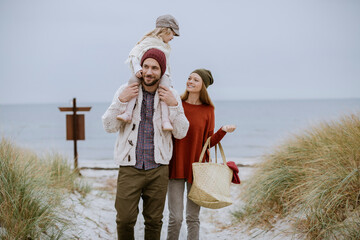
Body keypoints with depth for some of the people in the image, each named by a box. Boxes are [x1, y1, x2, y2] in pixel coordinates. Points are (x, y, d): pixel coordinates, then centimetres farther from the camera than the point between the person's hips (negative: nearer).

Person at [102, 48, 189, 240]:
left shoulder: (171, 96, 3)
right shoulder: (126, 91, 0)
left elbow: (180, 133, 1)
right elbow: (109, 127, -3)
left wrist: (173, 106, -12)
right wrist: (121, 101, -15)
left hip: (158, 169, 1)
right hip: (130, 168, -1)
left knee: (154, 221, 9)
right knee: (125, 219, -5)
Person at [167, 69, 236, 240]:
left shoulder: (208, 110, 4)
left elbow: (208, 142, 6)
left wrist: (223, 131, -10)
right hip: (176, 167, -1)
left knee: (193, 217, 6)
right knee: (175, 217, -7)